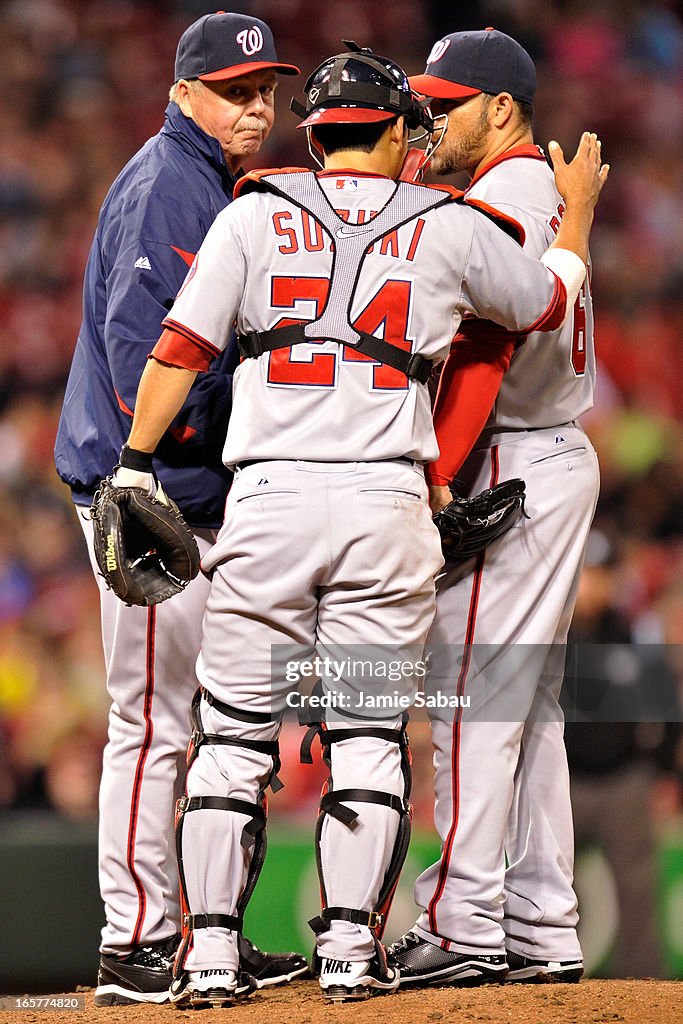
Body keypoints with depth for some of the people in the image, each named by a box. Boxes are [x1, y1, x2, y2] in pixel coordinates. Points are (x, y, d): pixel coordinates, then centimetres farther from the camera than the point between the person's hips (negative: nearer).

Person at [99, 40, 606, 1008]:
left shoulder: (255, 213, 6)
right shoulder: (449, 226, 7)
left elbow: (181, 347, 0)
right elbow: (550, 299, 22)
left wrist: (135, 469, 5)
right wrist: (578, 209, 39)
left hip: (266, 498, 0)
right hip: (388, 504, 0)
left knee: (234, 730, 5)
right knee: (369, 732, 7)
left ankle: (209, 950, 0)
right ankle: (352, 947, 4)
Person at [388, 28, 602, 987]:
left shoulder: (502, 197, -12)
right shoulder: (548, 191, 19)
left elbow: (482, 350, -21)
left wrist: (436, 477, -22)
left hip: (509, 468, -10)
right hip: (562, 457, 10)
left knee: (472, 697, -10)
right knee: (527, 704, 10)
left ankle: (461, 925, -11)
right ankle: (542, 931, 12)